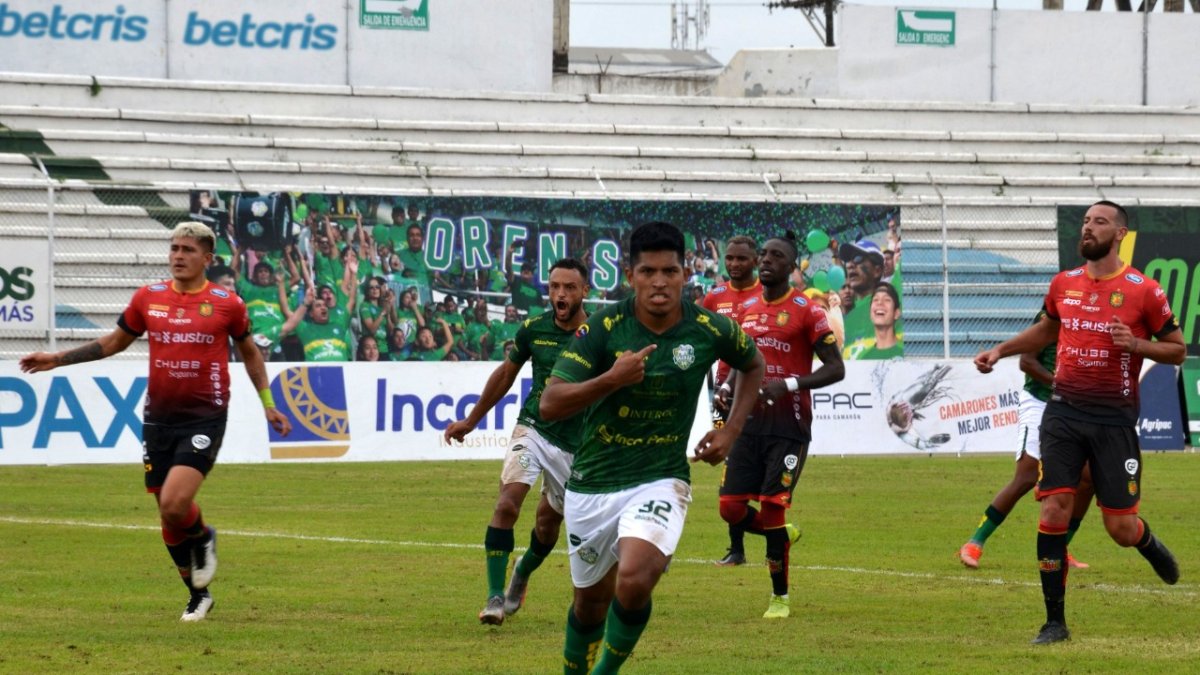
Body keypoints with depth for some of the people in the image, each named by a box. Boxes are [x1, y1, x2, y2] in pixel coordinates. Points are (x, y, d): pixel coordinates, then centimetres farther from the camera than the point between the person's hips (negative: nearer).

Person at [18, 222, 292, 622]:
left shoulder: (227, 304, -3)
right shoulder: (148, 298, 4)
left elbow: (249, 352, 13)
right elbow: (114, 342, 17)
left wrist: (268, 403, 12)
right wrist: (57, 360, 12)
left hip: (204, 417, -4)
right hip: (159, 417, 4)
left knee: (174, 504, -21)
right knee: (168, 515, 6)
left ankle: (203, 536, 14)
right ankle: (198, 596, 25)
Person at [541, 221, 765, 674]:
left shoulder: (710, 330, -8)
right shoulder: (601, 327, -13)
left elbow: (753, 365, 15)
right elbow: (550, 405, -17)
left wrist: (731, 430, 4)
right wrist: (612, 379, -30)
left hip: (661, 480, -1)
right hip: (592, 484, 1)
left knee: (634, 579, -27)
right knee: (591, 600, 14)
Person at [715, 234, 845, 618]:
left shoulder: (806, 312, -7)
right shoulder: (748, 309, 13)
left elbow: (836, 369, -9)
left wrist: (791, 385, -21)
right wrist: (728, 388, 5)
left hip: (789, 428, -6)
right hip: (750, 423, 6)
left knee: (773, 510, -7)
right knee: (732, 508, -2)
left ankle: (780, 596, 9)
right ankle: (783, 534, 27)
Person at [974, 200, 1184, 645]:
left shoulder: (1144, 291, -5)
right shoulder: (1064, 284, 8)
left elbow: (1178, 350, 1)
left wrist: (1135, 344, -15)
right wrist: (1000, 350, 16)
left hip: (1114, 419, -3)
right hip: (1064, 412, 3)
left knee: (1121, 528, -1)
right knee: (1053, 511, -9)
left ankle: (1148, 543, 38)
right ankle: (1055, 621, 0)